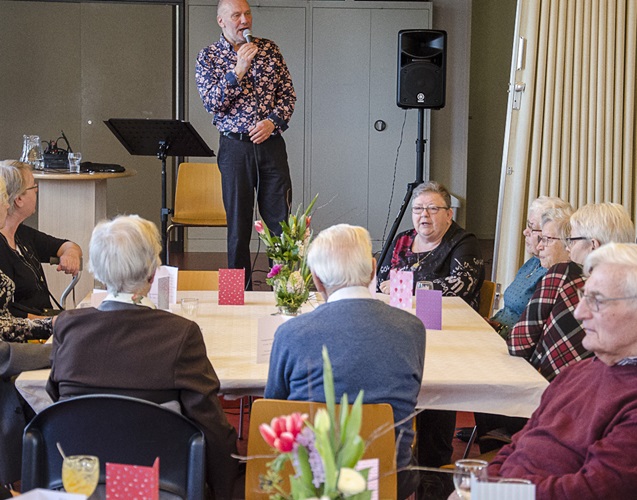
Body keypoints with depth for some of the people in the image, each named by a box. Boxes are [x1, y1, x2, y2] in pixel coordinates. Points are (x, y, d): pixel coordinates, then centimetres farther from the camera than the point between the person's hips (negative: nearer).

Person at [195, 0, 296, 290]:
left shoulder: (269, 49, 8)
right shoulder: (208, 57, 2)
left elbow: (288, 94, 8)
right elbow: (211, 103, -10)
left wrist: (272, 121, -9)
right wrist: (238, 70, -19)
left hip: (270, 144, 2)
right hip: (235, 146, -1)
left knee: (280, 220, 0)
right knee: (238, 224, 3)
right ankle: (240, 291, 11)